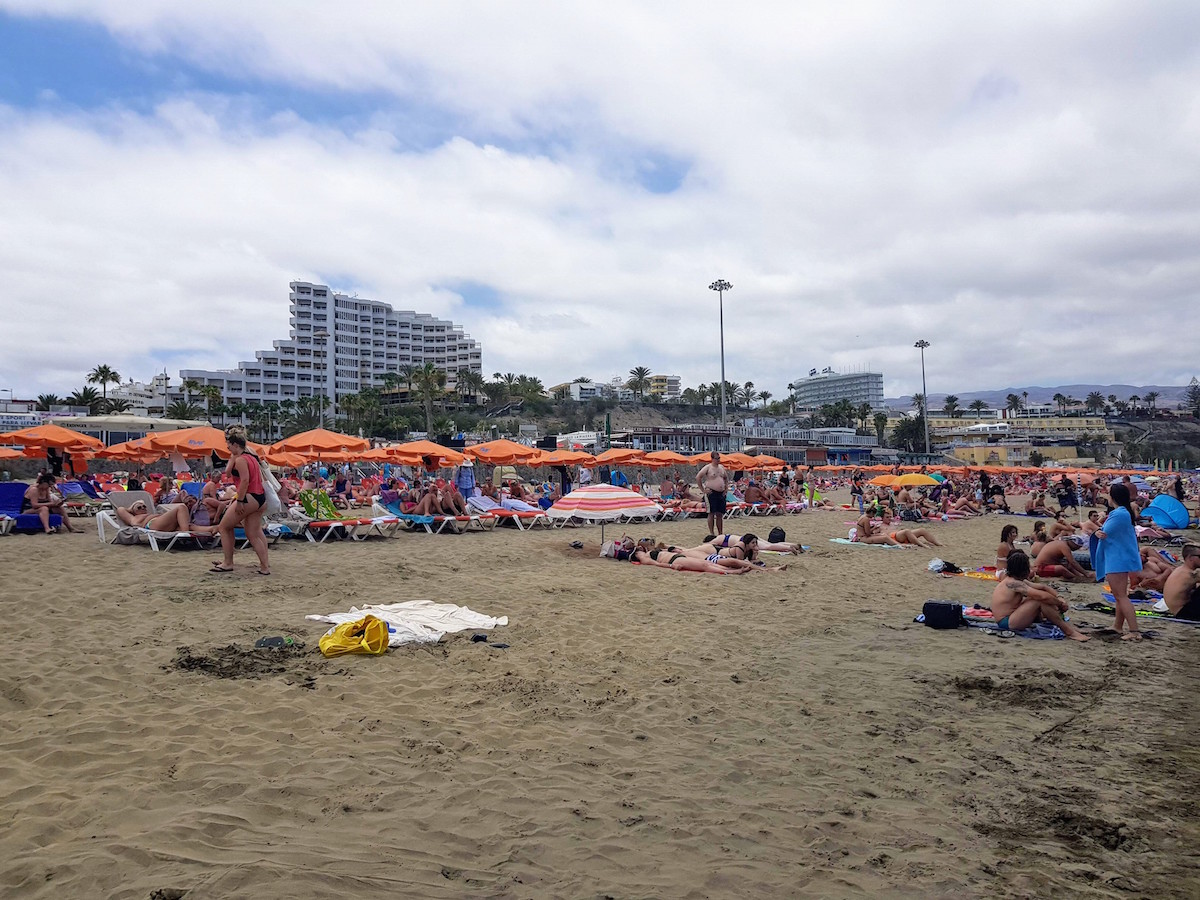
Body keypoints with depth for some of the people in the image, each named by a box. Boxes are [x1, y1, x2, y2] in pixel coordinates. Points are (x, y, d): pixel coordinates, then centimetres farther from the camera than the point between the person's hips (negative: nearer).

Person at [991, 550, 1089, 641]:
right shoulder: (1014, 583, -20)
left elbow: (1042, 587, 15)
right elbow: (1043, 596, -25)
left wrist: (1058, 597, 2)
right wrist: (1060, 604, -9)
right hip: (1006, 623, -11)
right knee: (1040, 601, -21)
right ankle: (1069, 631, -14)